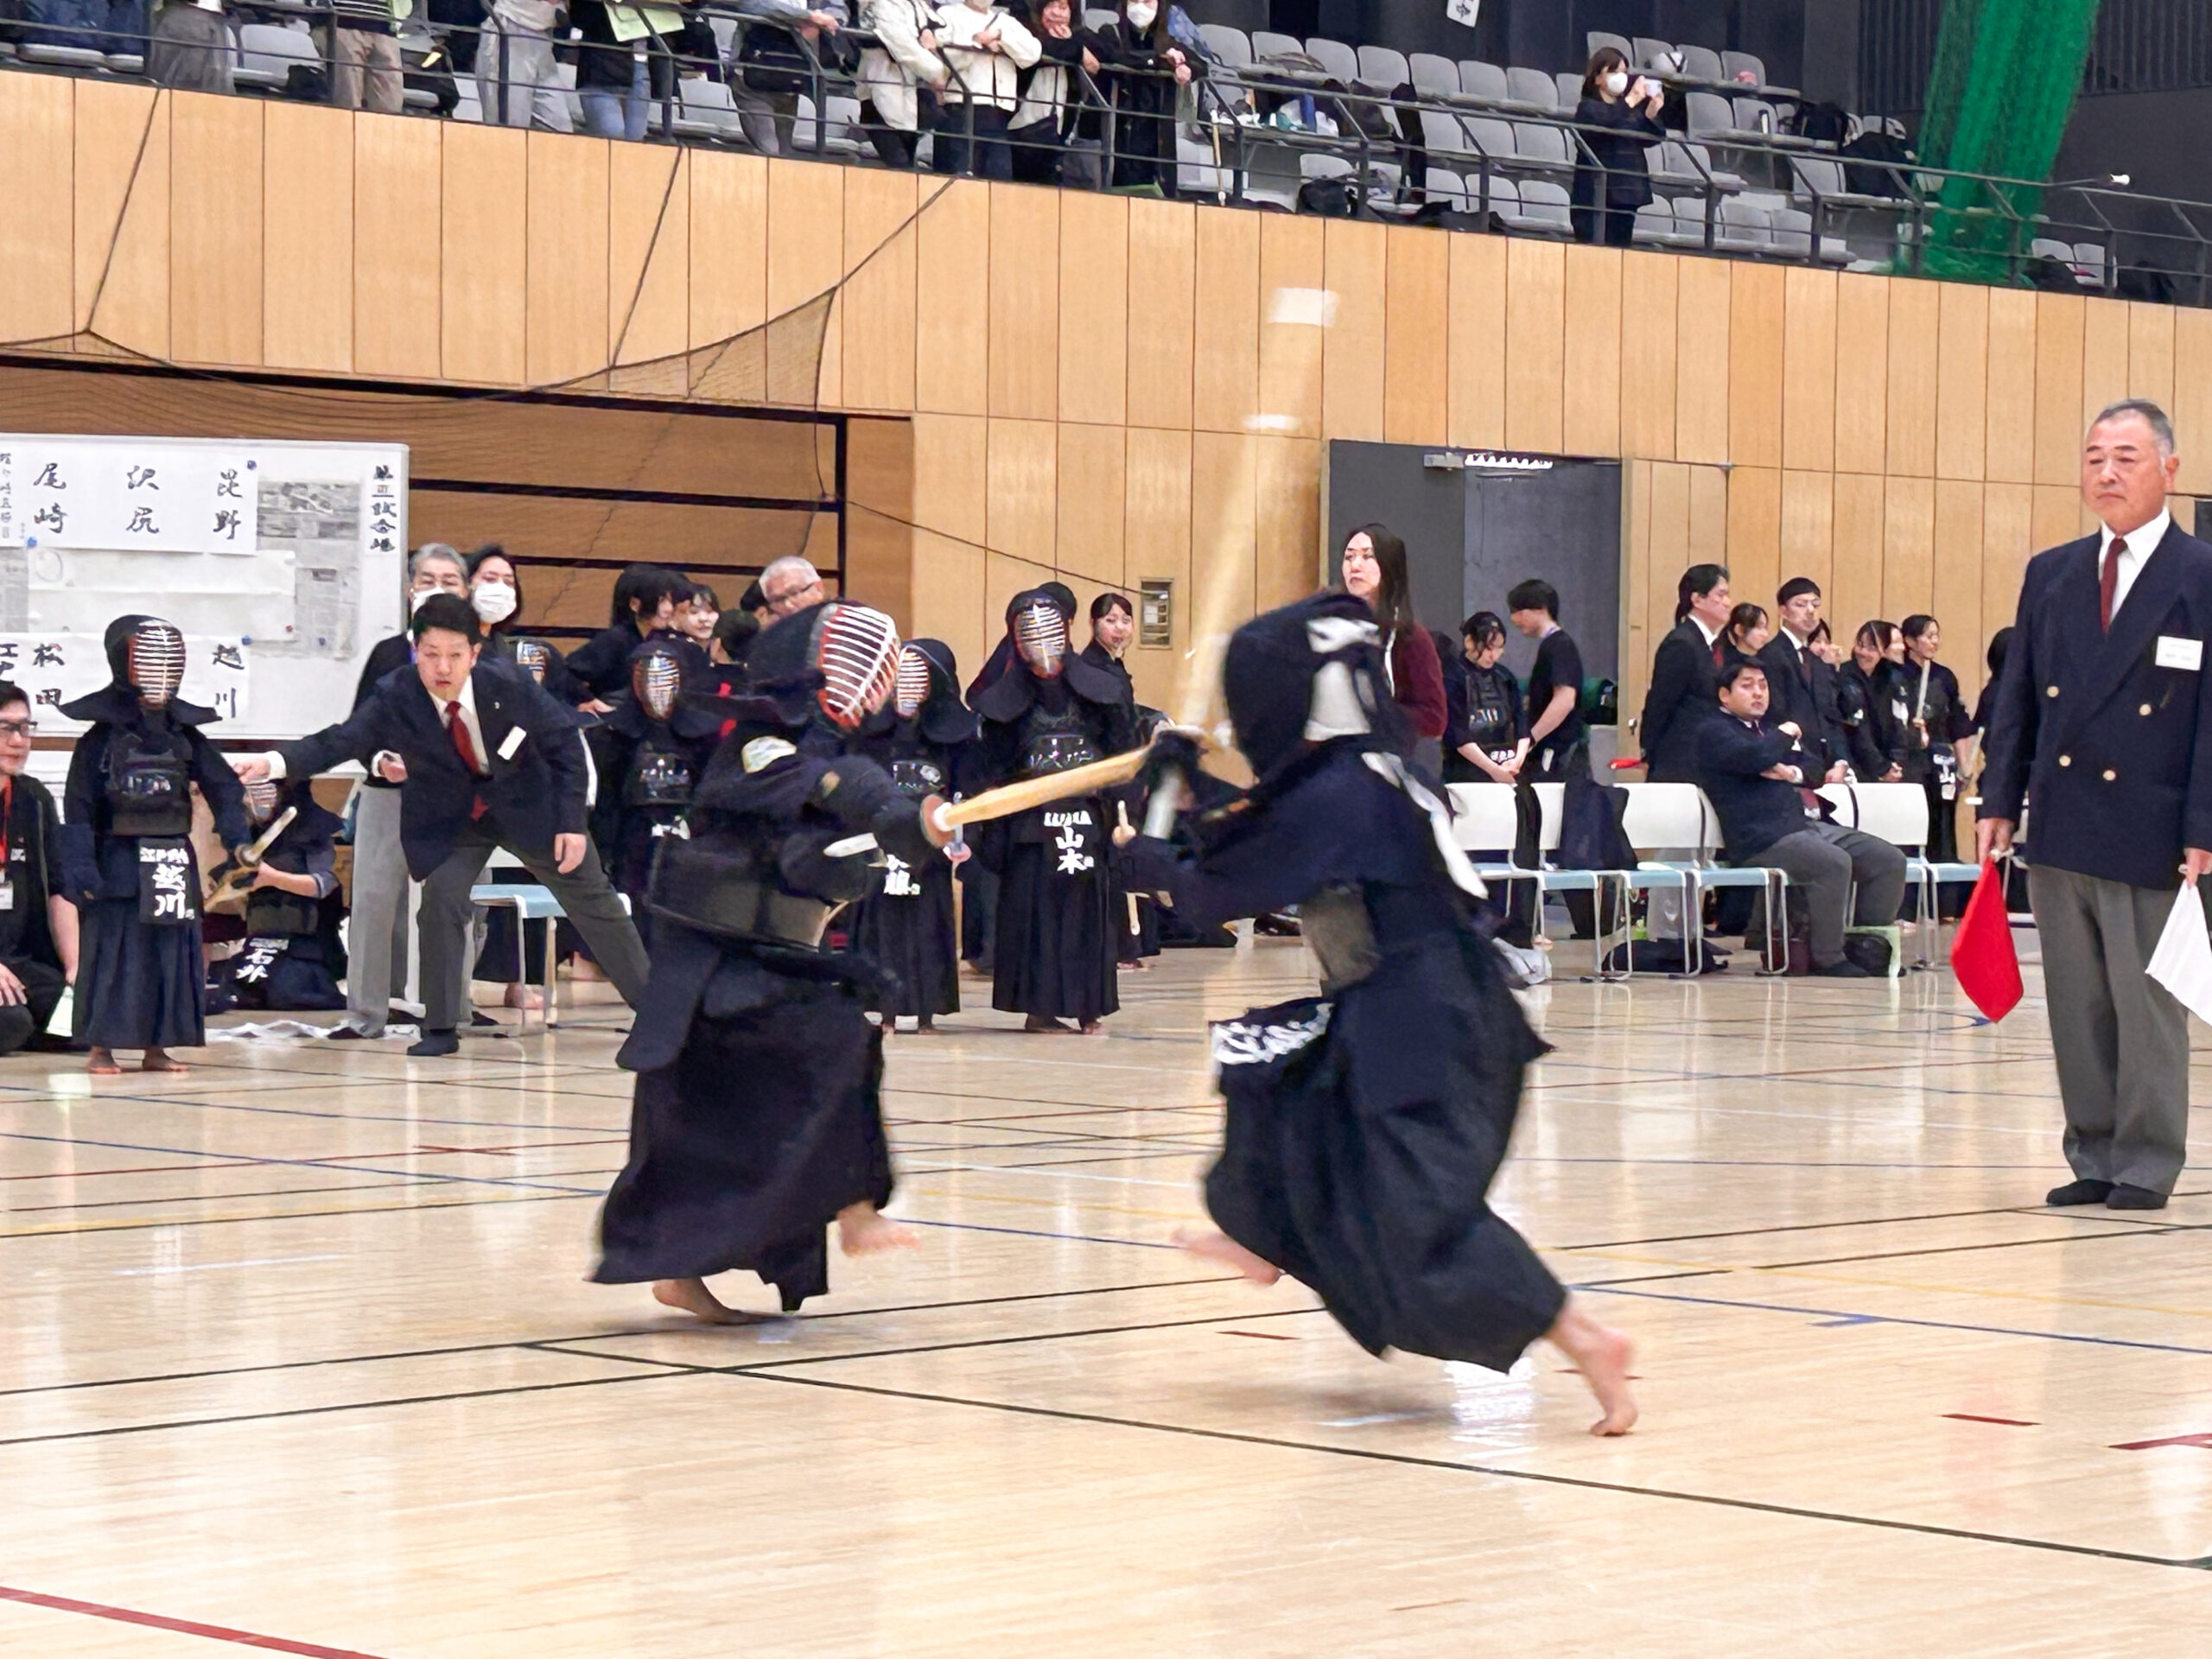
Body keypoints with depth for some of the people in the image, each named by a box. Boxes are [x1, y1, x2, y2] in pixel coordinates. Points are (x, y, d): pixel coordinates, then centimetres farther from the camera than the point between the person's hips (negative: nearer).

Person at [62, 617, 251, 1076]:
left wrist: (237, 840, -7)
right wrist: (79, 862, -15)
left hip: (174, 863, 5)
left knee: (173, 953, 6)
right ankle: (102, 1048, 4)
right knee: (113, 954, -3)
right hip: (119, 862, -5)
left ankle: (157, 1047, 14)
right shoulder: (101, 740, -4)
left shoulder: (185, 736, 8)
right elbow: (79, 805, -7)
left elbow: (223, 787, 7)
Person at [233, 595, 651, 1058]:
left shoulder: (511, 684, -27)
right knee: (441, 896, -23)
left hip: (527, 801, 0)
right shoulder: (394, 697, -26)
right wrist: (272, 763, -51)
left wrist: (571, 822, -17)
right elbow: (336, 742, -33)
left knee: (592, 900, 11)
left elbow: (565, 743, -14)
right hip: (449, 817, 0)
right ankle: (441, 1027, -8)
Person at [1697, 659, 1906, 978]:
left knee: (1889, 860, -2)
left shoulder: (1767, 730, 28)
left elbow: (1814, 766, 22)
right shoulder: (1714, 733, 0)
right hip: (1761, 840, -9)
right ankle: (1827, 957, -25)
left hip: (1807, 825, 9)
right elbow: (1756, 758, -19)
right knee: (1833, 862, -34)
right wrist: (1786, 736, 0)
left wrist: (1793, 773, -2)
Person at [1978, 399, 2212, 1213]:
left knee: (2147, 1003, 0)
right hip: (2061, 826, 5)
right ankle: (2094, 1158, 17)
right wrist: (2000, 800, 5)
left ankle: (2146, 1166, 9)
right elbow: (2016, 696, 13)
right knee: (2076, 1006, 9)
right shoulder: (2050, 574, 11)